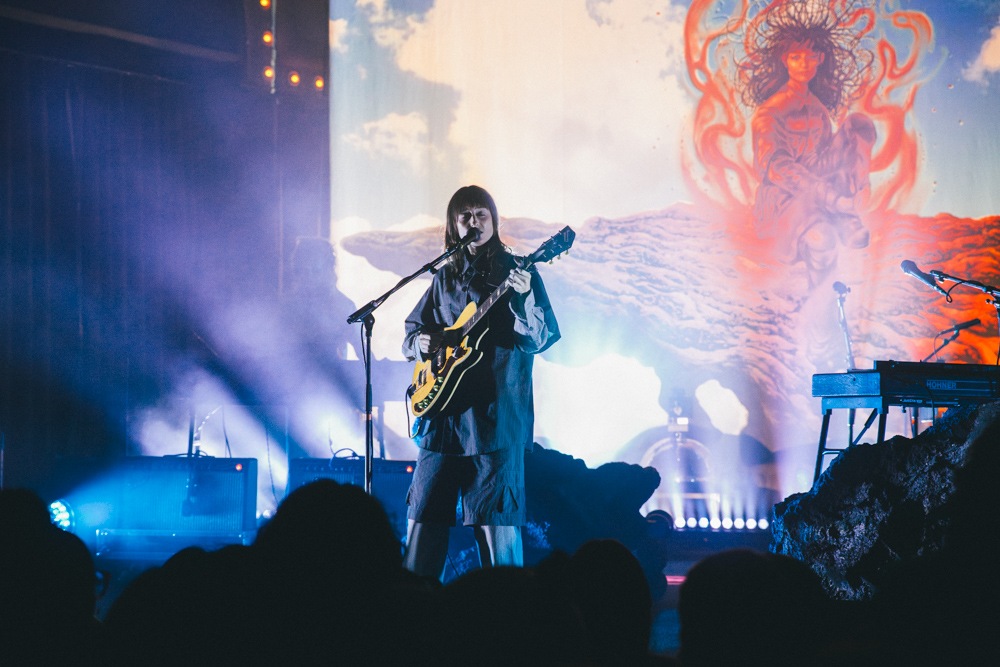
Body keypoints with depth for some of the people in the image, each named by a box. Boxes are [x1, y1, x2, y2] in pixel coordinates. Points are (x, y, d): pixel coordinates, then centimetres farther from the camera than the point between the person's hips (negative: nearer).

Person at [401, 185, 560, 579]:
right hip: (443, 415, 5)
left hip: (494, 416, -5)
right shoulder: (445, 278, 15)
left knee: (496, 526, -7)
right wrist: (419, 342, 1)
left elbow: (539, 339, -9)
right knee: (423, 519, 5)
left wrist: (523, 297, -27)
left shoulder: (517, 272, 2)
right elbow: (412, 331, 24)